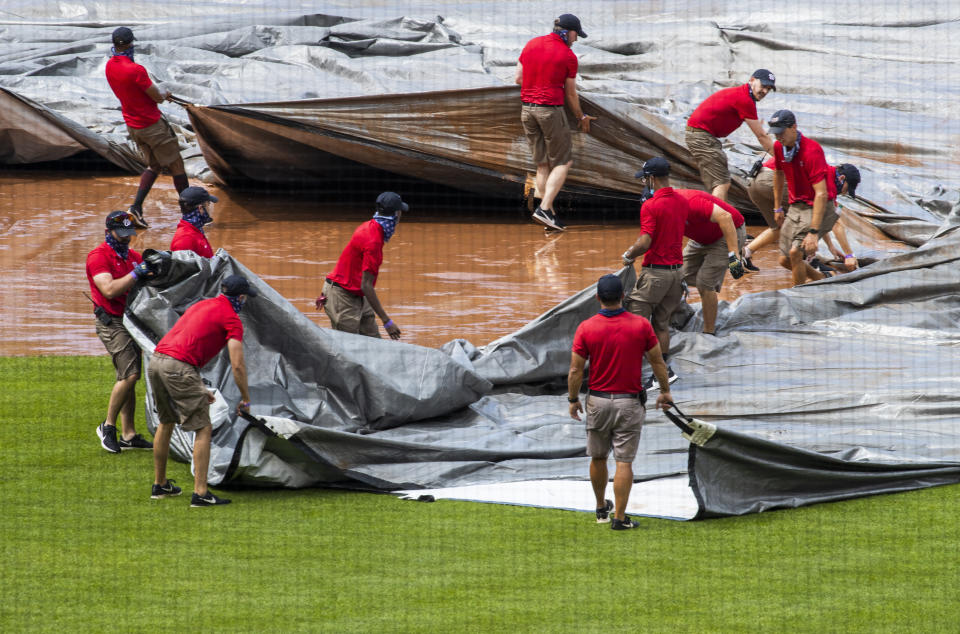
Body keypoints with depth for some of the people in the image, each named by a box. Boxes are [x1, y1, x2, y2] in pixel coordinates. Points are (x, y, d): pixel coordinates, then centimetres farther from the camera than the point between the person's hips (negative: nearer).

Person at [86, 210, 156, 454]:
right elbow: (109, 289, -22)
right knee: (130, 374, -18)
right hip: (112, 322, -8)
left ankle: (129, 435, 12)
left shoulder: (132, 255, 16)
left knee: (129, 378, 9)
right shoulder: (98, 257, -10)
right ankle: (108, 426, -6)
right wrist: (136, 274, -24)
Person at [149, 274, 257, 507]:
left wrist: (198, 389, 31)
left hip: (156, 361, 8)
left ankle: (160, 485, 34)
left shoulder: (201, 305, 26)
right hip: (178, 368, -8)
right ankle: (200, 493, -8)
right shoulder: (231, 318, 1)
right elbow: (237, 365, -6)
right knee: (203, 429, -2)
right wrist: (245, 399, 5)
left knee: (165, 422, 25)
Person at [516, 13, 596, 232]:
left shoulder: (531, 44, 7)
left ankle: (550, 217, 10)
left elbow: (519, 78, 9)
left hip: (526, 110, 6)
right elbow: (570, 94, 0)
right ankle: (544, 209, -12)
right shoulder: (568, 56, -8)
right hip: (551, 110, -6)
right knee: (563, 162, 2)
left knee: (542, 164, 11)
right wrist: (581, 117, 15)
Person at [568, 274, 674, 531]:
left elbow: (575, 370, -6)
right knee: (624, 462, 1)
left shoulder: (586, 328, -9)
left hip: (597, 401, 1)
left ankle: (601, 509, 32)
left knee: (598, 458, 18)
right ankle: (619, 517, -2)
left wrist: (573, 400, 8)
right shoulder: (641, 325, -9)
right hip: (629, 403, -1)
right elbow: (657, 362, 0)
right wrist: (665, 391, 14)